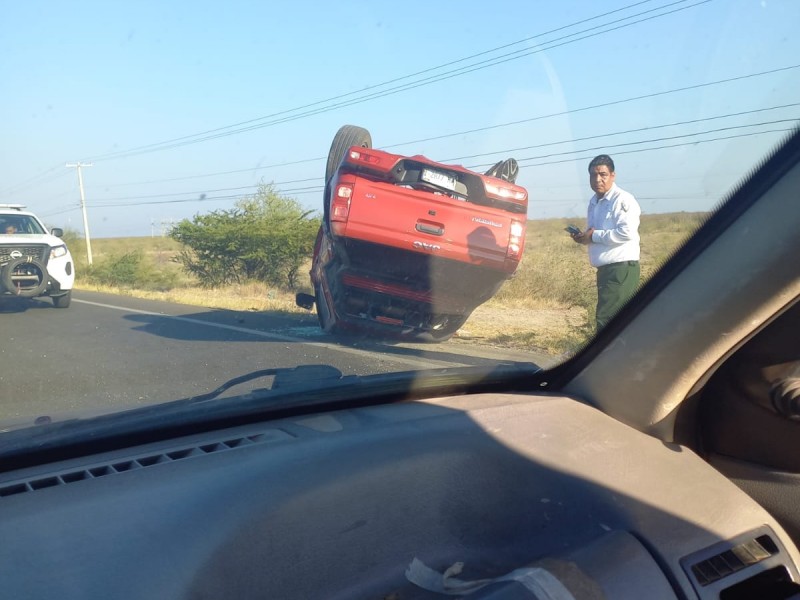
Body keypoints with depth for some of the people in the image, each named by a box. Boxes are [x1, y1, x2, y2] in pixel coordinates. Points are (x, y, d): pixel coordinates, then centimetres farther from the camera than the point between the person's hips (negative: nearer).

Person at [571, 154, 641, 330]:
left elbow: (626, 232, -24)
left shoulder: (623, 200, -11)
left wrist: (594, 236, -16)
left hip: (621, 269, -9)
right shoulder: (594, 202, 16)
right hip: (605, 269, 9)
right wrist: (584, 237, 5)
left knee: (606, 320, -11)